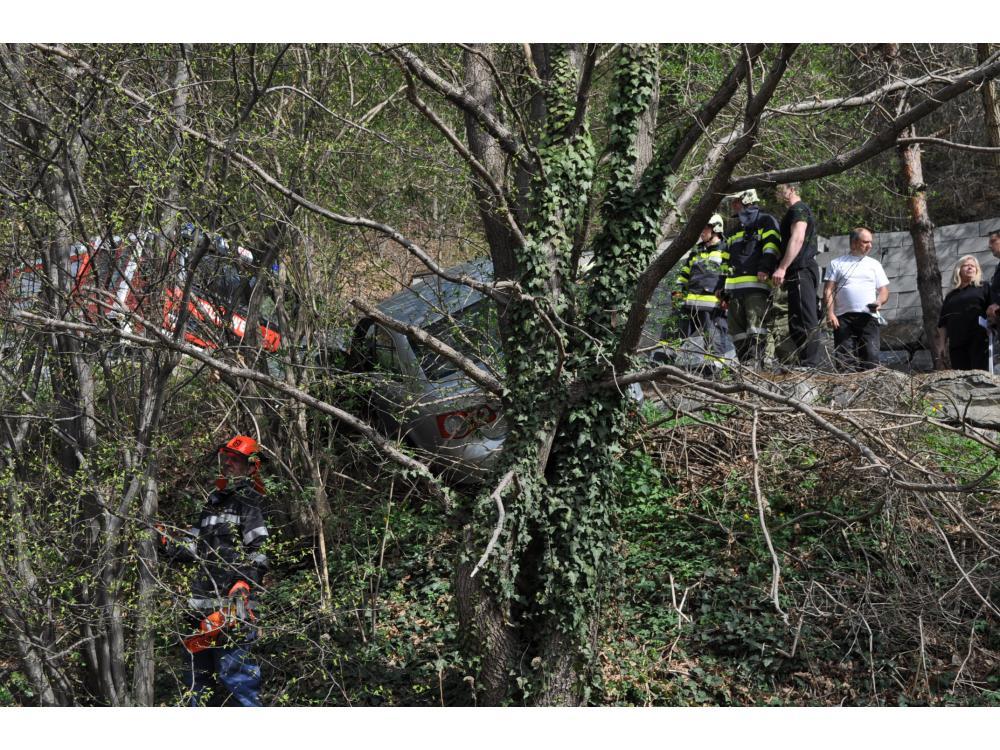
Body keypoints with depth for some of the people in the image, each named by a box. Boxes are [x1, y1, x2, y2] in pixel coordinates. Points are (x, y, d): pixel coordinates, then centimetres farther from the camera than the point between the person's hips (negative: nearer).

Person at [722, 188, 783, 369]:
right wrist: (724, 291, 27)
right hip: (736, 287, 9)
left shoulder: (766, 221, 5)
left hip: (757, 286, -9)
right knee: (737, 331, 4)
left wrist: (765, 268, -27)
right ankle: (745, 363, 6)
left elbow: (772, 245, -12)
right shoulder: (736, 231, 31)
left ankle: (759, 361, -25)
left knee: (757, 326, -19)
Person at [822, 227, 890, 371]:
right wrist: (830, 313, -8)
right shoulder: (837, 263, 13)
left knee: (871, 357, -11)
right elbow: (828, 290, 5)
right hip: (843, 317, -1)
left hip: (868, 317, 1)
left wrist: (879, 302, -5)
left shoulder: (874, 264, 20)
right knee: (845, 359, -9)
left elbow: (884, 290, 17)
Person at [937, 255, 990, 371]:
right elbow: (942, 323, 19)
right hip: (956, 343, 3)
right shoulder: (951, 296, 22)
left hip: (978, 339, -3)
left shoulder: (983, 288, 12)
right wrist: (942, 344, 10)